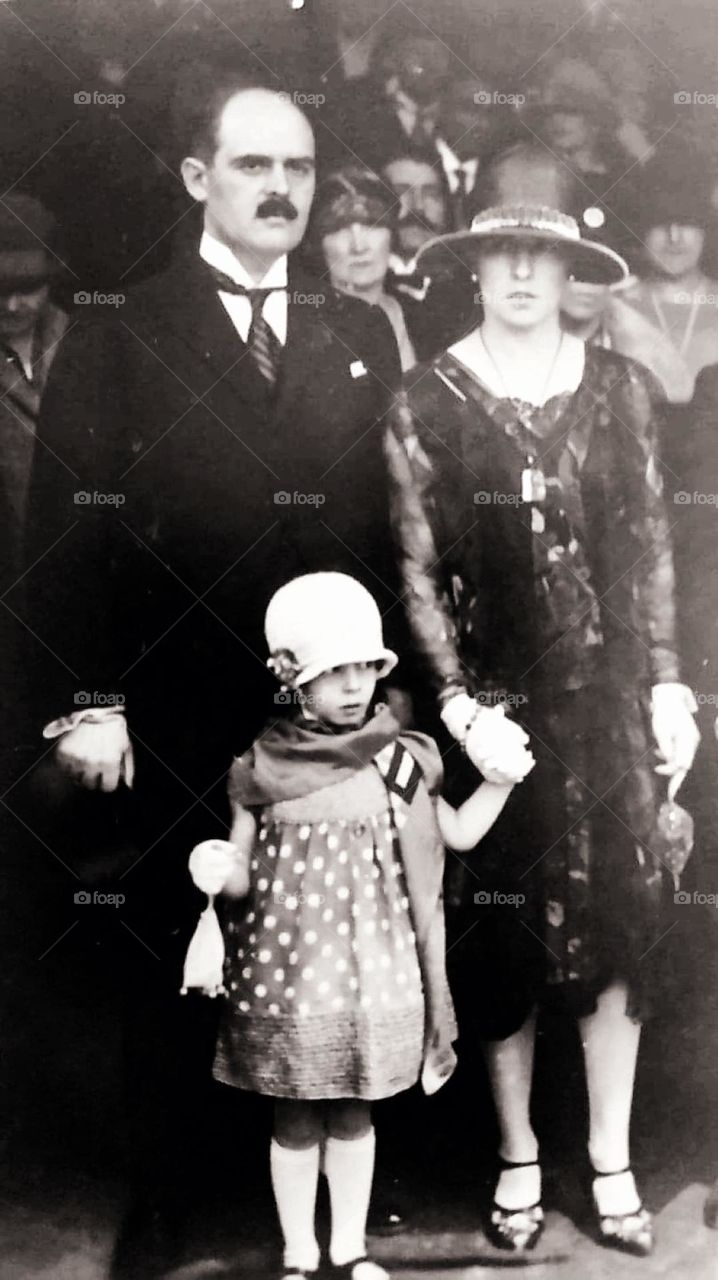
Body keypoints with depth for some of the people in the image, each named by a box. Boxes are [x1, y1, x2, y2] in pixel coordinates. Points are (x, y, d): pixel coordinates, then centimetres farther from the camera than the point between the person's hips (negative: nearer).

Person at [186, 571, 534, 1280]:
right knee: (297, 1119, 11)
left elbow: (459, 831, 7)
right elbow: (243, 876, -2)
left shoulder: (400, 759, -2)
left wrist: (501, 779, -6)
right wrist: (217, 869, -23)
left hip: (372, 965, 2)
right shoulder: (260, 768, -7)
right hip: (290, 964, -1)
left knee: (354, 1113, 16)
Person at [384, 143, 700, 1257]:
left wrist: (668, 683, 4)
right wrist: (454, 695, -9)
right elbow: (417, 569, -2)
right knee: (505, 926, 7)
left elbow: (651, 548, 7)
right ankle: (517, 1157, 26)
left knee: (620, 916, 6)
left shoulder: (621, 387, 4)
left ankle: (613, 1162, 23)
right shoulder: (428, 403, -2)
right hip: (494, 696, -2)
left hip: (609, 693, 2)